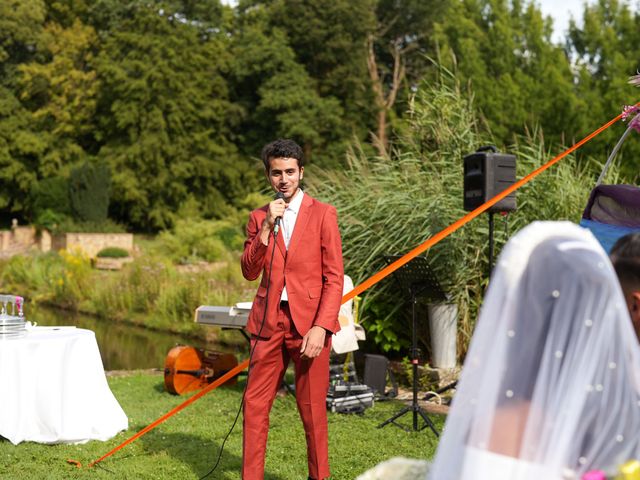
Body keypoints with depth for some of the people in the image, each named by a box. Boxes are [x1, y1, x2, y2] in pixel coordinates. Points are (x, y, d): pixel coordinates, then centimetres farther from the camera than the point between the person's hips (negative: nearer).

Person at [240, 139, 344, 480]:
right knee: (254, 404, 2)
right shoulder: (259, 217, 11)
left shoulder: (322, 214, 1)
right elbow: (249, 272, 2)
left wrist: (321, 327, -12)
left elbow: (335, 277, -3)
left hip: (309, 323, -3)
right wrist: (267, 227, -10)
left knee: (312, 409, 3)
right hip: (269, 323, 3)